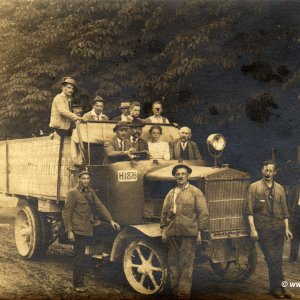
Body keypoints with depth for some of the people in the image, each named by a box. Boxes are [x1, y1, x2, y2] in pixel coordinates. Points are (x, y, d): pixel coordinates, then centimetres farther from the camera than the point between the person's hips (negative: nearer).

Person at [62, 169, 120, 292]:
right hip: (78, 230, -7)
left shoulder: (90, 192, 13)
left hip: (88, 231, 7)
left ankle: (78, 282, 26)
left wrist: (110, 220, 1)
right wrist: (69, 231, -16)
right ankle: (78, 285, 9)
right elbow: (66, 212, -10)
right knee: (80, 258, -2)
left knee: (81, 257, 15)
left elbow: (100, 207, 12)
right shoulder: (73, 193, -8)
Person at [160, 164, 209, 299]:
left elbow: (203, 213, -3)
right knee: (172, 262, 10)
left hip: (188, 233, -5)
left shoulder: (195, 192, 0)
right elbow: (164, 213, 15)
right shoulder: (170, 193, 14)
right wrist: (164, 229, 9)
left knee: (186, 264, -1)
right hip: (172, 233, 5)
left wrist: (199, 231, -7)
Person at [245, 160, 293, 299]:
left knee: (277, 259, 6)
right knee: (272, 259, -3)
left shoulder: (279, 188, 12)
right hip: (263, 229, -4)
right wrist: (252, 229, -11)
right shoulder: (254, 187, 0)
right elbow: (249, 210, -4)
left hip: (278, 228, 4)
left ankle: (275, 287, 15)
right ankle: (279, 286, 6)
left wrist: (286, 228, 8)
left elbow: (284, 210, 15)